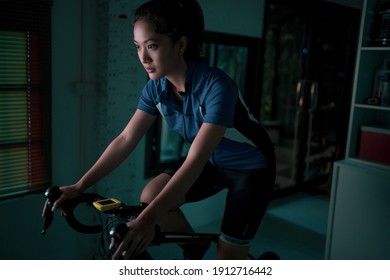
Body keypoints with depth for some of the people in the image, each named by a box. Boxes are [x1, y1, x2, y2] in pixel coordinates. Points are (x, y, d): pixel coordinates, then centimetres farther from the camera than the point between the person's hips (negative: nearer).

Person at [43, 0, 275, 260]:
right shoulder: (156, 87, -13)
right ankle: (194, 249, 12)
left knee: (227, 256, -5)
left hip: (252, 166, -5)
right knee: (151, 196, -13)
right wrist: (79, 186, -18)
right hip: (214, 162, 5)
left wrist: (148, 219, -44)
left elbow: (195, 160, -38)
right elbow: (125, 140, -13)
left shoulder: (216, 86, -33)